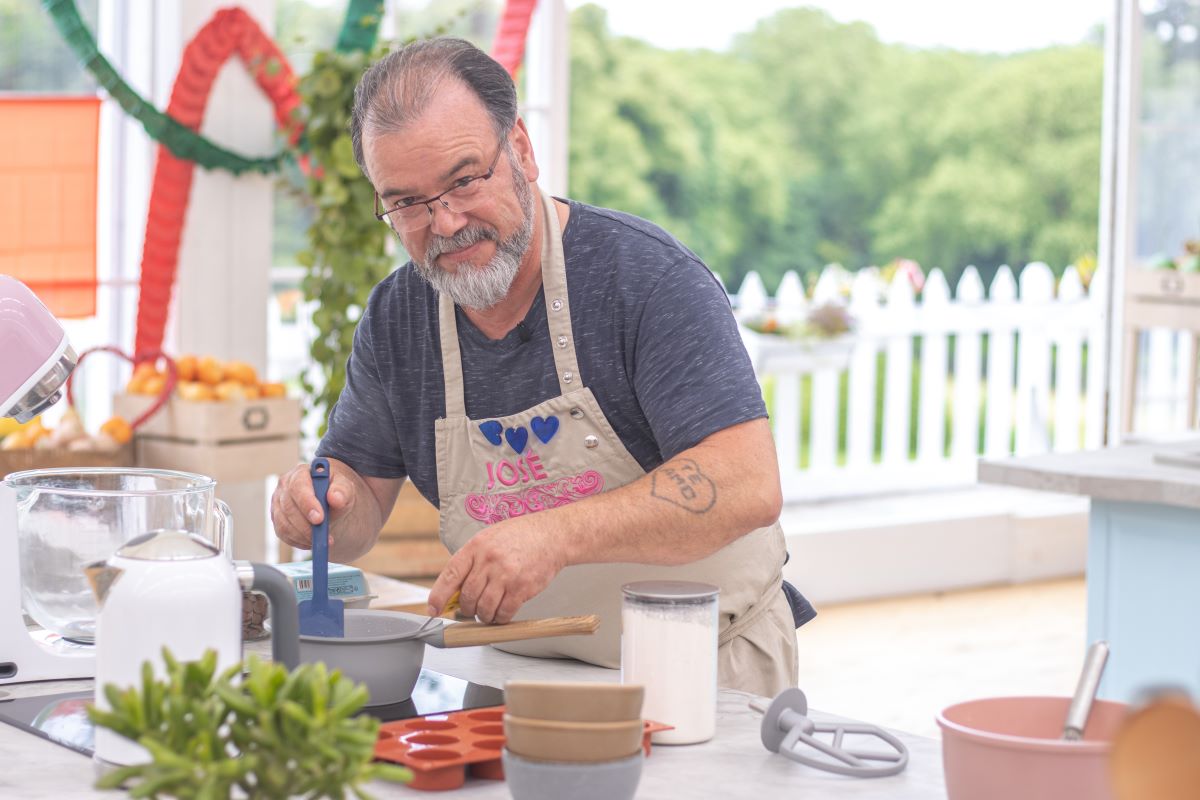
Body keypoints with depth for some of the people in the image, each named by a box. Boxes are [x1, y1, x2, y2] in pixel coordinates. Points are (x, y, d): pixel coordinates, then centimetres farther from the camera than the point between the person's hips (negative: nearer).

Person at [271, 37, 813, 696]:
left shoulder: (647, 275, -13)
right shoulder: (395, 318, 4)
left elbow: (747, 487, -22)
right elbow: (363, 497, 12)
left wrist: (557, 533, -32)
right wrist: (327, 505, -12)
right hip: (524, 679, 6)